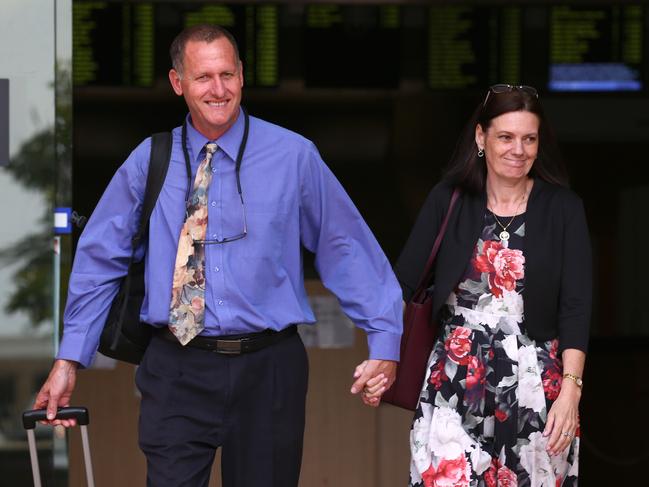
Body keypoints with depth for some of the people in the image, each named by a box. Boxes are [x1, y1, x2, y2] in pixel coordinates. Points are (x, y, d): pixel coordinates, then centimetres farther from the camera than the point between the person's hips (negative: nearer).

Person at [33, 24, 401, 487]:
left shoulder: (293, 156, -1)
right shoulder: (149, 161, 3)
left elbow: (347, 249, 2)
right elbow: (100, 260, 10)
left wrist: (384, 341, -3)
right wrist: (69, 359, 8)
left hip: (268, 368, 0)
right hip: (178, 371, 0)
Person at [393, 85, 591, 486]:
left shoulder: (562, 208, 1)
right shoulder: (449, 201, 3)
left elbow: (576, 306, -4)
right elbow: (403, 284, -3)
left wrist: (570, 390, -15)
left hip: (535, 380, 0)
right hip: (456, 381, 0)